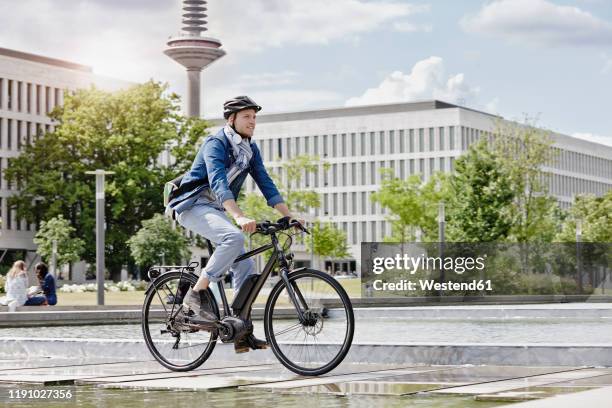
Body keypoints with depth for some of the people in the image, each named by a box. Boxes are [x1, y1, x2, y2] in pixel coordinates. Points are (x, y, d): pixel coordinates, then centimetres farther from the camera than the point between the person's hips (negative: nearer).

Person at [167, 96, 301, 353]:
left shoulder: (250, 149, 7)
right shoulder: (216, 144, -18)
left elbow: (266, 184, 5)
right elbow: (218, 182, -33)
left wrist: (289, 216, -6)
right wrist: (239, 217, -47)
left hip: (217, 211, 8)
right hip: (194, 206, -8)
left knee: (245, 268, -3)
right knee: (234, 237, -34)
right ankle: (196, 295, -26)